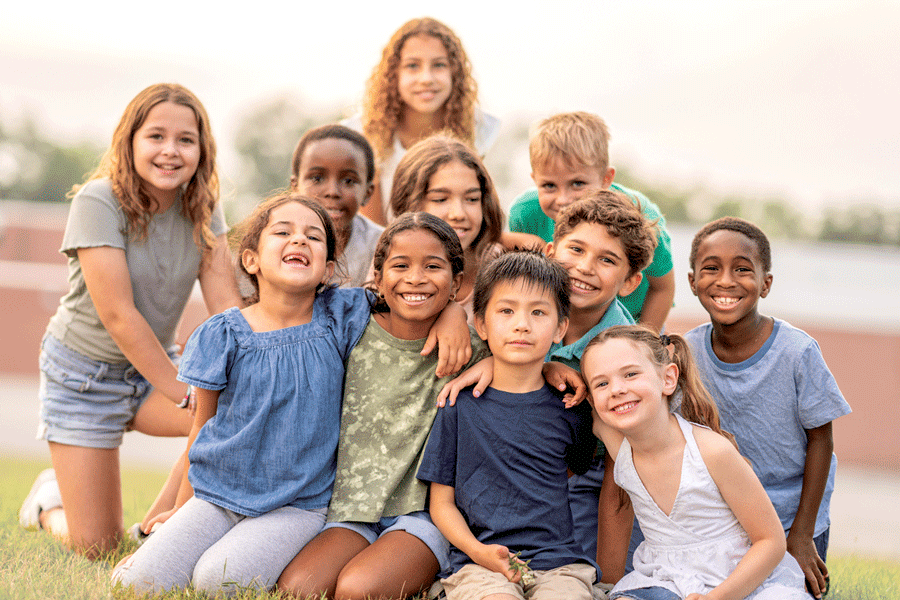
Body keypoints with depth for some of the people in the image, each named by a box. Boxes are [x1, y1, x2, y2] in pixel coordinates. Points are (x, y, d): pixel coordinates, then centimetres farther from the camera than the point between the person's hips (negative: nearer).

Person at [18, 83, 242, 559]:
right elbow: (118, 315, -26)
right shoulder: (98, 201, -22)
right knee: (96, 547, -7)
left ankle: (158, 525, -1)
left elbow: (226, 303, -15)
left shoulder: (202, 205, -7)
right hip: (85, 371, -5)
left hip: (156, 364, 5)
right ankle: (50, 499, 30)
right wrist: (184, 393, -27)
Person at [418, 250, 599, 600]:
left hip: (560, 560, 1)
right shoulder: (461, 404, 5)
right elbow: (442, 502, 6)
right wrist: (477, 550, -10)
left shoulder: (569, 410, 9)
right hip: (479, 561, -1)